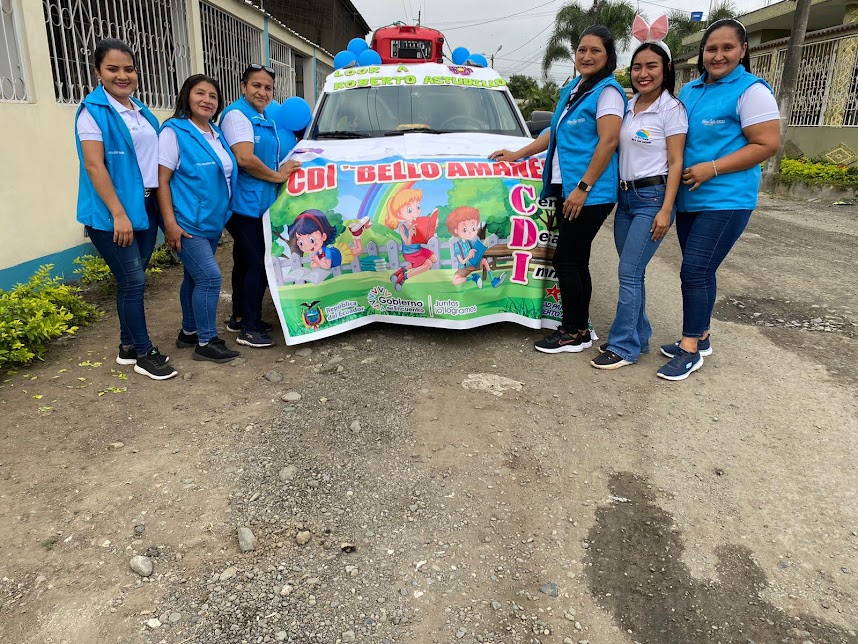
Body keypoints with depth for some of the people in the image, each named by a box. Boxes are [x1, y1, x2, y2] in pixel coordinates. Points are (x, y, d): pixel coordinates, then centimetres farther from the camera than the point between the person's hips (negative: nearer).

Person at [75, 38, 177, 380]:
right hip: (113, 212, -7)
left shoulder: (141, 111, 15)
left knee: (133, 280, 12)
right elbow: (94, 165, -15)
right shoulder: (93, 111, -8)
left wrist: (161, 206, 12)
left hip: (146, 207, 7)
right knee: (133, 281, -4)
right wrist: (119, 214, -20)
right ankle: (144, 353, 7)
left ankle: (128, 345, 23)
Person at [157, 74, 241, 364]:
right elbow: (162, 180, -13)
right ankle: (206, 342, -1)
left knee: (195, 277, 15)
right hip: (187, 223, -8)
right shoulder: (174, 131, -10)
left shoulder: (217, 134, 12)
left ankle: (189, 332, 28)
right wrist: (170, 223, -20)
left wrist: (222, 215, 16)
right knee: (209, 277, -12)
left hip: (212, 222, 8)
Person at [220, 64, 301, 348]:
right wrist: (277, 176, -13)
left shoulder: (265, 118, 18)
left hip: (259, 203, 10)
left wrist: (284, 167, 13)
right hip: (244, 203, -10)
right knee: (257, 263, -8)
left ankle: (239, 318, 28)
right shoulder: (237, 114, -12)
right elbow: (244, 158, -23)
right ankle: (250, 328, 1)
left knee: (245, 261, 16)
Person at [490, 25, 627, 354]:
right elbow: (555, 133, 26)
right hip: (569, 189, 8)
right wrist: (517, 154, 23)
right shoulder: (571, 90, 19)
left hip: (590, 193, -8)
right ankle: (579, 327, 22)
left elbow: (608, 142, -16)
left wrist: (583, 187, -20)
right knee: (576, 261, 12)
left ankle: (574, 333, 7)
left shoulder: (607, 90, -7)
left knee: (566, 261, -6)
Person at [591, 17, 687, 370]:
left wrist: (666, 210, -16)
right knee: (631, 272, 9)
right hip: (625, 196, 7)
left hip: (653, 198, -7)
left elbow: (675, 163, -9)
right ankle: (639, 336, 22)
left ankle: (624, 346, -1)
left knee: (629, 272, -10)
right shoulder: (628, 106, 13)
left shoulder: (671, 108, -5)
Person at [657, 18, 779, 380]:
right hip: (689, 199, 7)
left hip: (726, 201, -7)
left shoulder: (751, 90, -9)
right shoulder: (690, 91, 13)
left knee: (694, 272, -10)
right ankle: (700, 337, 27)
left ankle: (691, 349, 0)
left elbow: (767, 145, -14)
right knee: (699, 272, 14)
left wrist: (712, 168, -20)